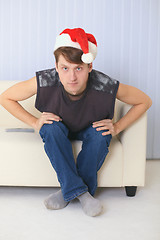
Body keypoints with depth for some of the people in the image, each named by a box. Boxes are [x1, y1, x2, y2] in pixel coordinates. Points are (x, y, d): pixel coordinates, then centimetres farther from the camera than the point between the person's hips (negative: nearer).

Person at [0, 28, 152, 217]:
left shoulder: (107, 87, -34)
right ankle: (79, 191, -24)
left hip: (90, 130, 0)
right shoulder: (44, 82, -33)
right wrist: (34, 122, -21)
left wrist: (117, 127, -20)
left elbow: (145, 101, -16)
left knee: (101, 135, -32)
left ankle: (69, 191, -16)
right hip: (59, 130, 0)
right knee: (51, 128, -32)